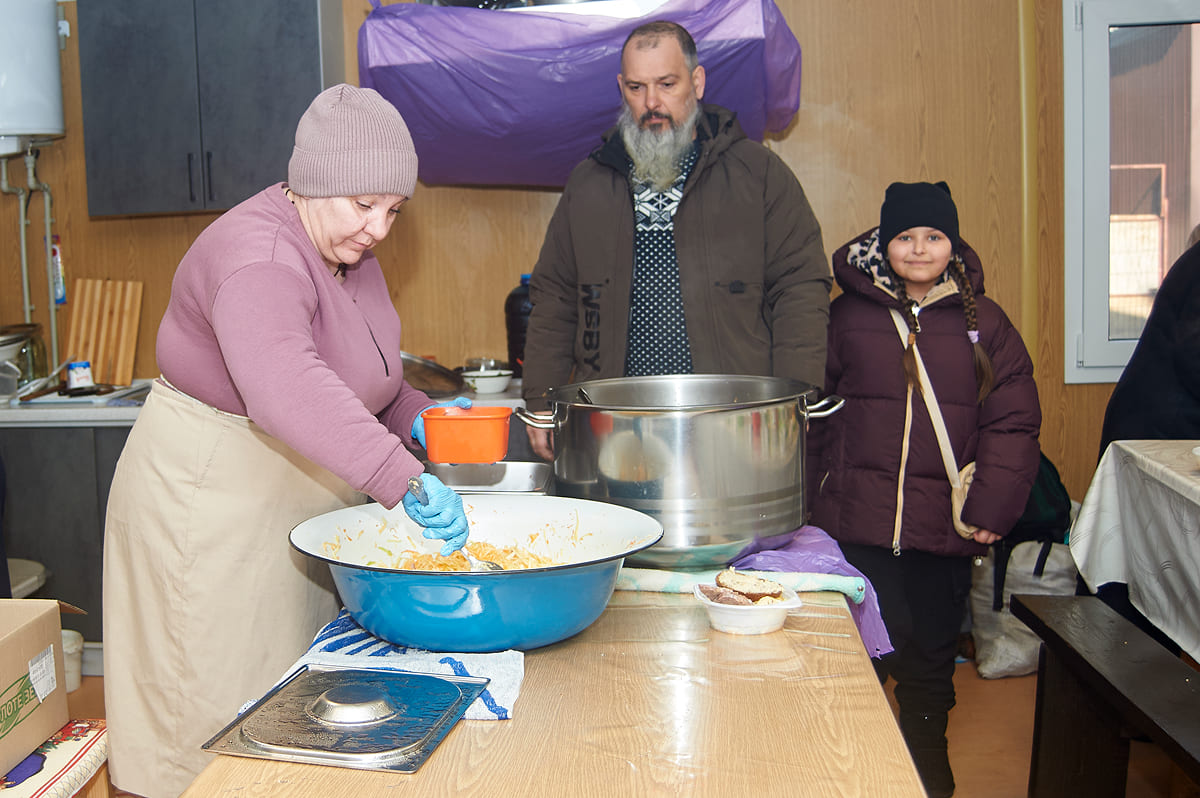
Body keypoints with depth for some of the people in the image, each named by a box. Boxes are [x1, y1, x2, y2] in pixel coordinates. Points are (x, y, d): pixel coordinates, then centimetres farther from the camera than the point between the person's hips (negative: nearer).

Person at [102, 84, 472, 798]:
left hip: (305, 496, 9)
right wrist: (404, 479, -51)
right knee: (230, 712, 1)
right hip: (217, 503, -9)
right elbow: (285, 387, -44)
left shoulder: (348, 248, 6)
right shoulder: (257, 258, -25)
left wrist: (414, 416, 0)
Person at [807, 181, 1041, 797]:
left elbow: (1013, 422, 3)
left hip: (943, 528, 1)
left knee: (931, 658, 13)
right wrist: (811, 496, 3)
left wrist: (992, 505, -7)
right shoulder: (848, 316, 5)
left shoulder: (984, 323, 6)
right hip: (856, 524, -1)